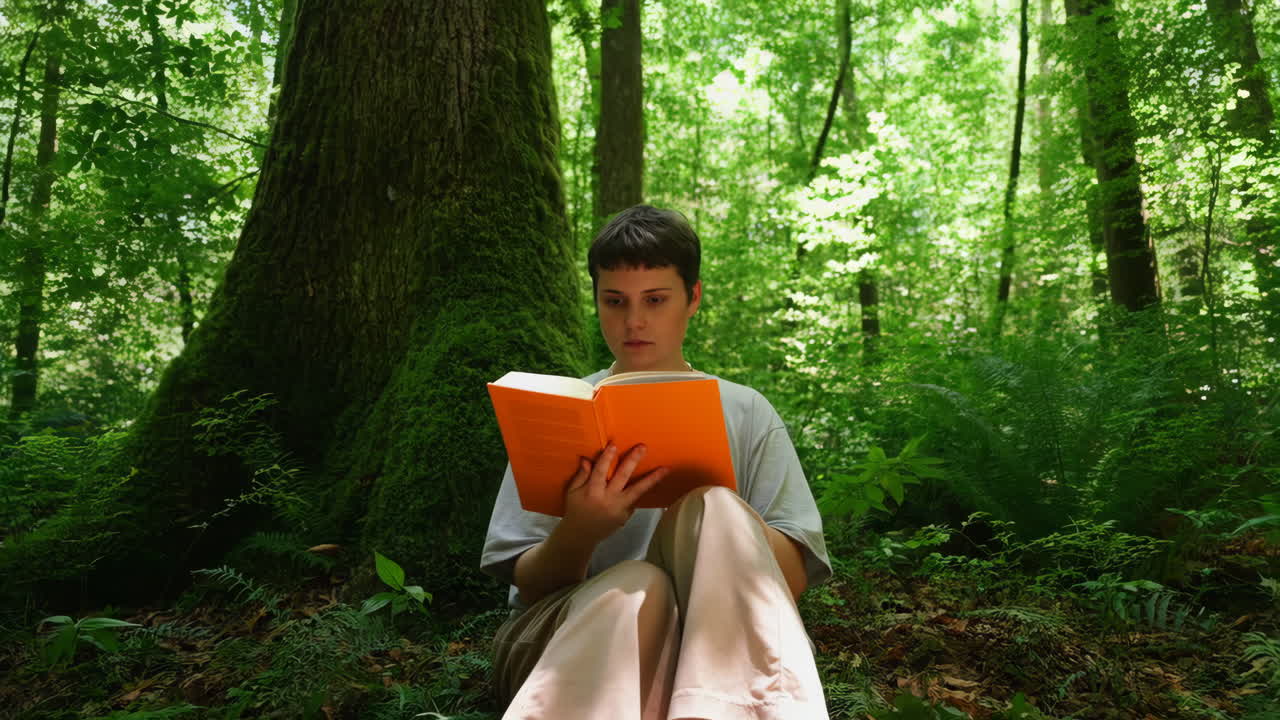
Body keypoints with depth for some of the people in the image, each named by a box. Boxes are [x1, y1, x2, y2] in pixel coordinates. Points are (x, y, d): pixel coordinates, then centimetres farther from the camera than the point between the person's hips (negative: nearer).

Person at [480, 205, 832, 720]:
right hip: (562, 639, -2)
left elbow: (791, 577, 0)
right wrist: (581, 531, -22)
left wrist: (707, 494, -19)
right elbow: (530, 586, 2)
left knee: (713, 511, -30)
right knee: (634, 589, -37)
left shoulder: (747, 414, 9)